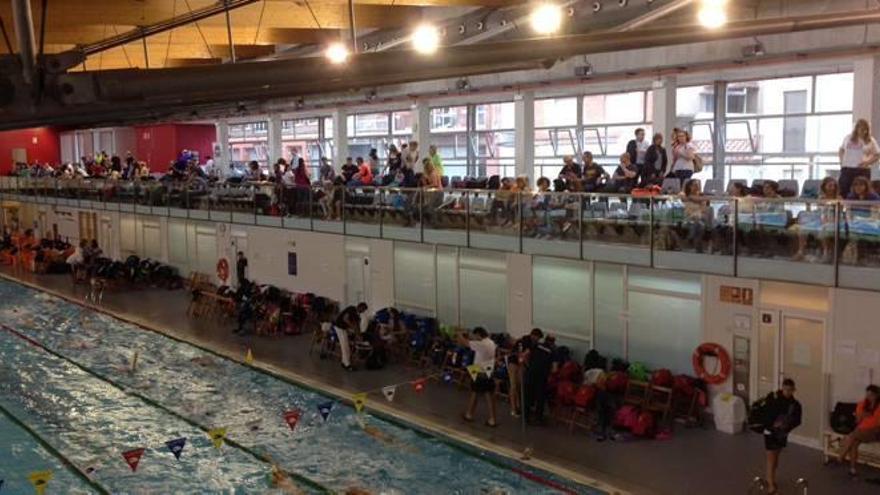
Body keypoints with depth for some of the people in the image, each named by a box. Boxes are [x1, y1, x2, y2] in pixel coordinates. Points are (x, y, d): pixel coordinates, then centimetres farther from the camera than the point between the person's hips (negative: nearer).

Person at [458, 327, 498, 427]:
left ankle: (469, 414, 27)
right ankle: (492, 419, 3)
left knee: (474, 394, 11)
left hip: (480, 373, -6)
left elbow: (464, 342, -15)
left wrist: (460, 336, 4)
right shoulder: (491, 343, 7)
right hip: (489, 374, 6)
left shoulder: (480, 344, -19)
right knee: (490, 397, 4)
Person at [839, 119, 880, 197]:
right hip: (847, 169, 2)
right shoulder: (848, 138, 9)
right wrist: (842, 161, 7)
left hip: (862, 170, -2)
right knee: (843, 191, -1)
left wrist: (868, 162, -9)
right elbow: (841, 150, 22)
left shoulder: (870, 141, 3)